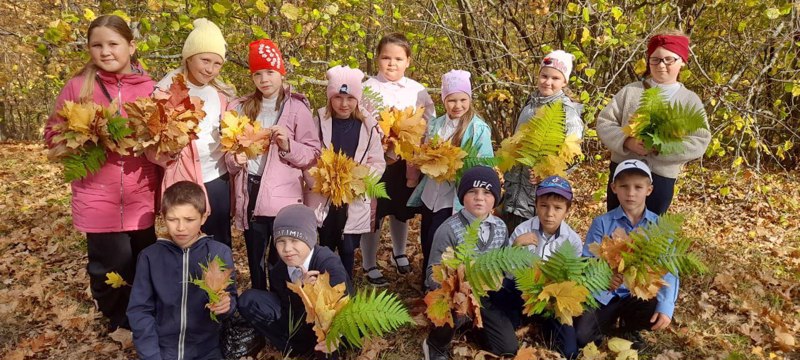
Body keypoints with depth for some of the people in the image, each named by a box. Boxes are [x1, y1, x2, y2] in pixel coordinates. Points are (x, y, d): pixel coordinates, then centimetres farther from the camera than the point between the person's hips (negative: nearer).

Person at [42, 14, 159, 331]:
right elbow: (53, 133, 4)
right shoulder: (78, 85, -1)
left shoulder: (149, 87, 2)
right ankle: (120, 322, 28)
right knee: (112, 264, 0)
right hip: (97, 195, -1)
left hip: (140, 195, 2)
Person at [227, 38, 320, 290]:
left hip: (283, 197, -4)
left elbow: (313, 154, -3)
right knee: (254, 260, 15)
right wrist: (235, 160, -7)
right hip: (250, 194, 4)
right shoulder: (241, 108, 10)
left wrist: (288, 146, -20)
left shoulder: (297, 108, -2)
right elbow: (229, 153, 15)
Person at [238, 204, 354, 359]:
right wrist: (300, 291, -29)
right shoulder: (278, 271, -8)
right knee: (248, 300, -9)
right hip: (298, 325, 5)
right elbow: (289, 312, -11)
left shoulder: (329, 264, -24)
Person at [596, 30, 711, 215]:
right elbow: (604, 122, -1)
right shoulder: (631, 91, 2)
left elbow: (699, 143, -7)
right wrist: (627, 141, -20)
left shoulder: (691, 100, 1)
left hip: (661, 178, -1)